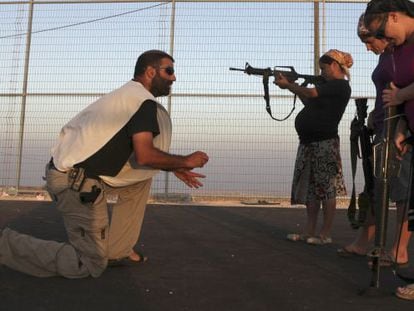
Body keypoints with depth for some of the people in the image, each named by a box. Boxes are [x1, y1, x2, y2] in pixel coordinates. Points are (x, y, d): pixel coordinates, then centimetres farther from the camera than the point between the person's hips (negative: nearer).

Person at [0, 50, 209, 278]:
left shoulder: (129, 94, 19)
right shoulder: (144, 101, -11)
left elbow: (139, 152, 23)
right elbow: (144, 155, -22)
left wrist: (175, 168, 18)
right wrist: (185, 161, -6)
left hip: (73, 171, 10)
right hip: (76, 182, -10)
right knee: (91, 265, 2)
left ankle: (117, 251, 17)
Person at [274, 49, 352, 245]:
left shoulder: (340, 85, -6)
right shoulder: (329, 86, 22)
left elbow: (311, 93, -15)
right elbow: (309, 102, 20)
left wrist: (287, 84, -3)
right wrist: (292, 85, 12)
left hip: (325, 143, -9)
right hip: (309, 142, 9)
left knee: (326, 188, -4)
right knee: (310, 189, 8)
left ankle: (325, 234, 2)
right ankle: (309, 232, 14)